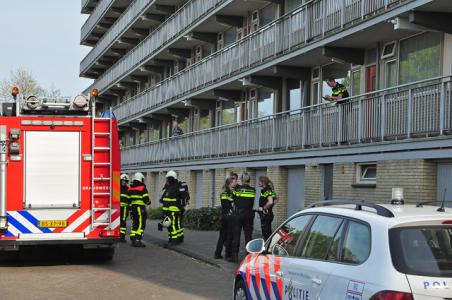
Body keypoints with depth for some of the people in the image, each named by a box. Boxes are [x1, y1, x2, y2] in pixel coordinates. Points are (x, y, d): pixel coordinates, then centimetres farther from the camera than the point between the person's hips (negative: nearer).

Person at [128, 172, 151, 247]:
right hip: (141, 208, -7)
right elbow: (146, 199, -11)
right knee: (141, 225, -7)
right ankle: (137, 240, -15)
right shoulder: (142, 188, -9)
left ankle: (133, 240, 12)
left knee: (134, 224, 14)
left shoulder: (130, 189, 12)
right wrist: (148, 202, 9)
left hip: (132, 207, 7)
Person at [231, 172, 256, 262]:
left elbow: (234, 200, 4)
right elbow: (252, 203, 7)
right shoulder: (253, 190, 2)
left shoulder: (237, 188, -5)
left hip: (238, 213, -2)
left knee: (236, 235, 2)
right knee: (248, 235, 7)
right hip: (249, 214, 2)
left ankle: (235, 256, 2)